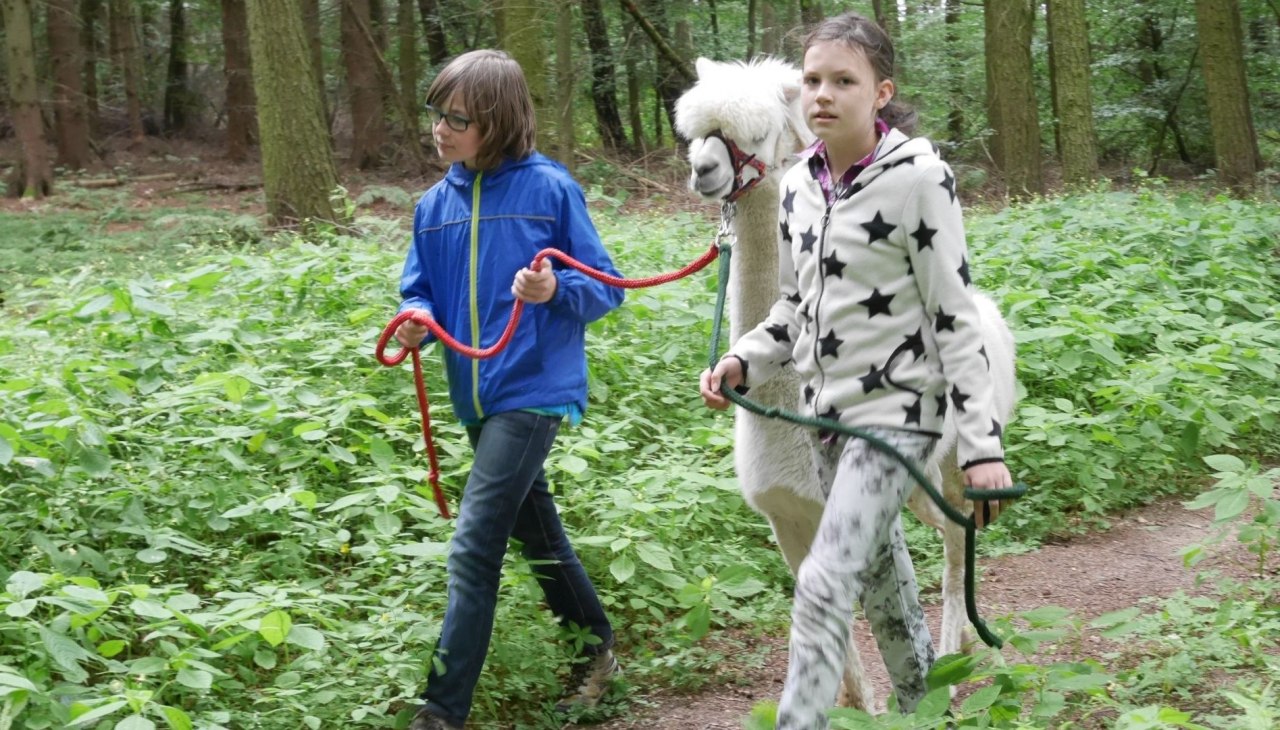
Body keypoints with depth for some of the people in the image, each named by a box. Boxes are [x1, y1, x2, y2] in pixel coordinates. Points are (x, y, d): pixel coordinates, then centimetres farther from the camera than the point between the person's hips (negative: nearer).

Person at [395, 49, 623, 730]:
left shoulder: (549, 188, -10)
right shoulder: (436, 204, 6)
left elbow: (604, 286, -6)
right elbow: (420, 291, 13)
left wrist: (554, 290, -26)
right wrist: (417, 319, -10)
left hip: (535, 388, -7)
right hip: (478, 396, 7)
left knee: (474, 546, -12)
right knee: (536, 533, 19)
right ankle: (596, 651, 38)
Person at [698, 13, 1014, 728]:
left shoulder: (919, 176, -15)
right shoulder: (800, 185, 4)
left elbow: (955, 316, -15)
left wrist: (982, 445, -17)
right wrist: (743, 363, -3)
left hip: (896, 411, -7)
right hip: (827, 411, 7)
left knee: (824, 584, -15)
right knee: (879, 573, 20)